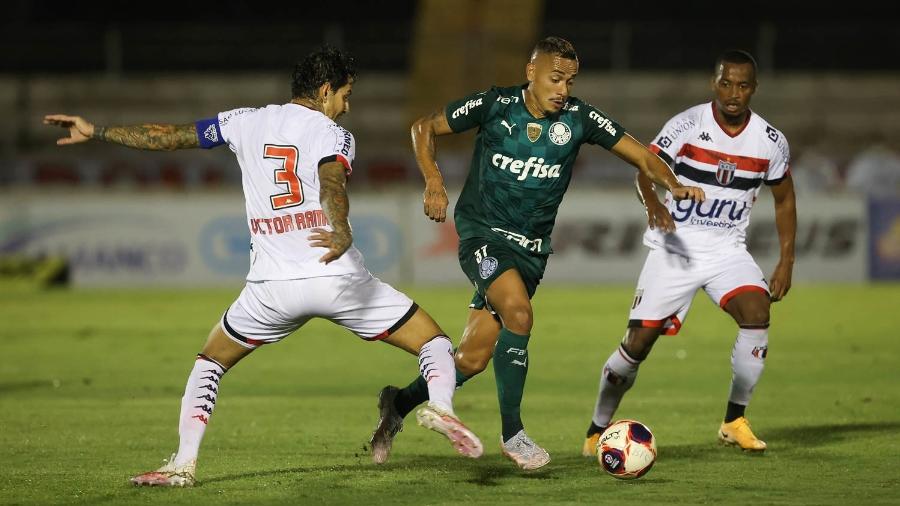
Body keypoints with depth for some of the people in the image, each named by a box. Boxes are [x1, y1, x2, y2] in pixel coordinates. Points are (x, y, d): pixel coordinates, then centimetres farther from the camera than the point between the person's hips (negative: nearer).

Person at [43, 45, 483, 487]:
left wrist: (96, 132, 26)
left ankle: (183, 462, 10)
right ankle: (439, 406, -23)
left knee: (211, 362, 25)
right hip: (338, 279, -3)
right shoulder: (333, 135, 2)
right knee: (434, 343, 9)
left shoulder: (247, 122, 13)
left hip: (272, 285, 3)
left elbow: (168, 136, 16)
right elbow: (331, 182, -21)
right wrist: (343, 235, -40)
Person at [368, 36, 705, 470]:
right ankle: (511, 433, -19)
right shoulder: (494, 105, -8)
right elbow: (424, 127, 3)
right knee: (518, 313, -29)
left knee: (473, 359, 1)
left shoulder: (578, 118, -4)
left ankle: (400, 403, 26)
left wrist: (674, 186, -21)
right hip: (482, 233, -3)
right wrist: (433, 182, -11)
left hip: (530, 248, 3)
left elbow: (642, 156, -2)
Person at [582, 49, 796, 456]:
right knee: (638, 343, -6)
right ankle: (597, 431, 14)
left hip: (727, 250, 2)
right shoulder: (687, 125, -11)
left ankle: (734, 421, -9)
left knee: (757, 313, -25)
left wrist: (786, 261, 6)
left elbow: (784, 200, 13)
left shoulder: (771, 141, 0)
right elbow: (645, 171, -18)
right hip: (675, 248, -2)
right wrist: (654, 205, -40)